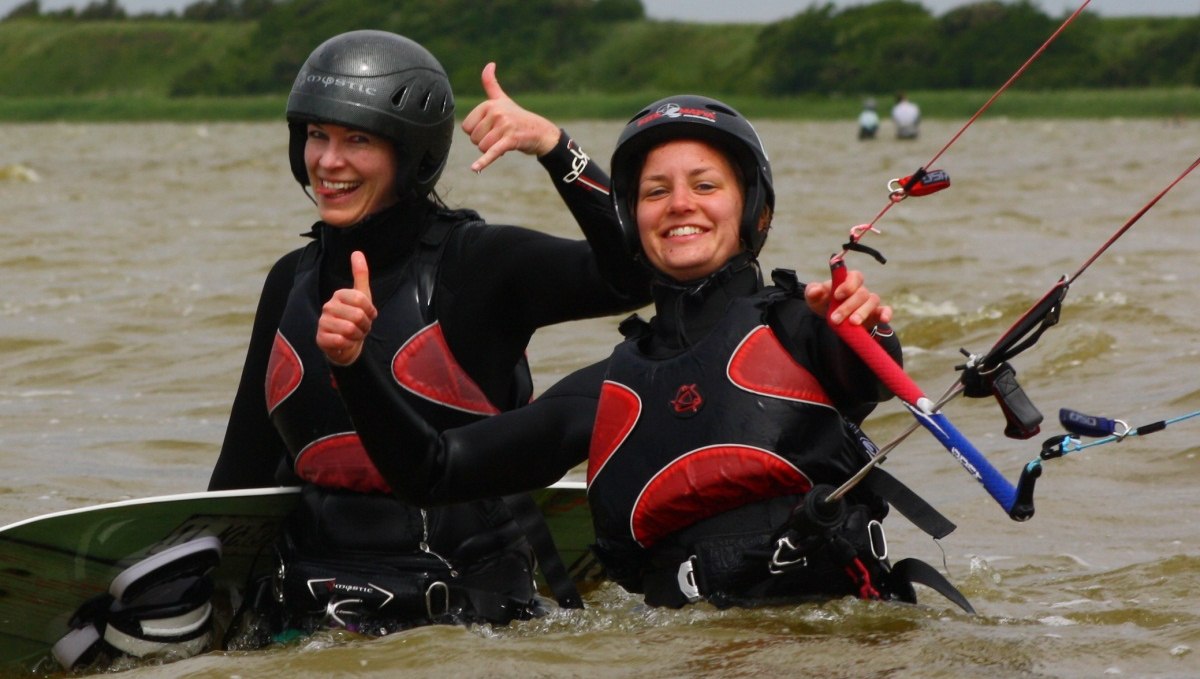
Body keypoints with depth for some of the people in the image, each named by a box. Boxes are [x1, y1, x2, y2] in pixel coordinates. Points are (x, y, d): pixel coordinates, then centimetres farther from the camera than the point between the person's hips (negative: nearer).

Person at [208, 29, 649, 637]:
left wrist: (552, 145, -23)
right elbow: (243, 468, 20)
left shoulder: (473, 263, -3)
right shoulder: (292, 283, 14)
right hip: (312, 616, 4)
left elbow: (640, 272, -19)